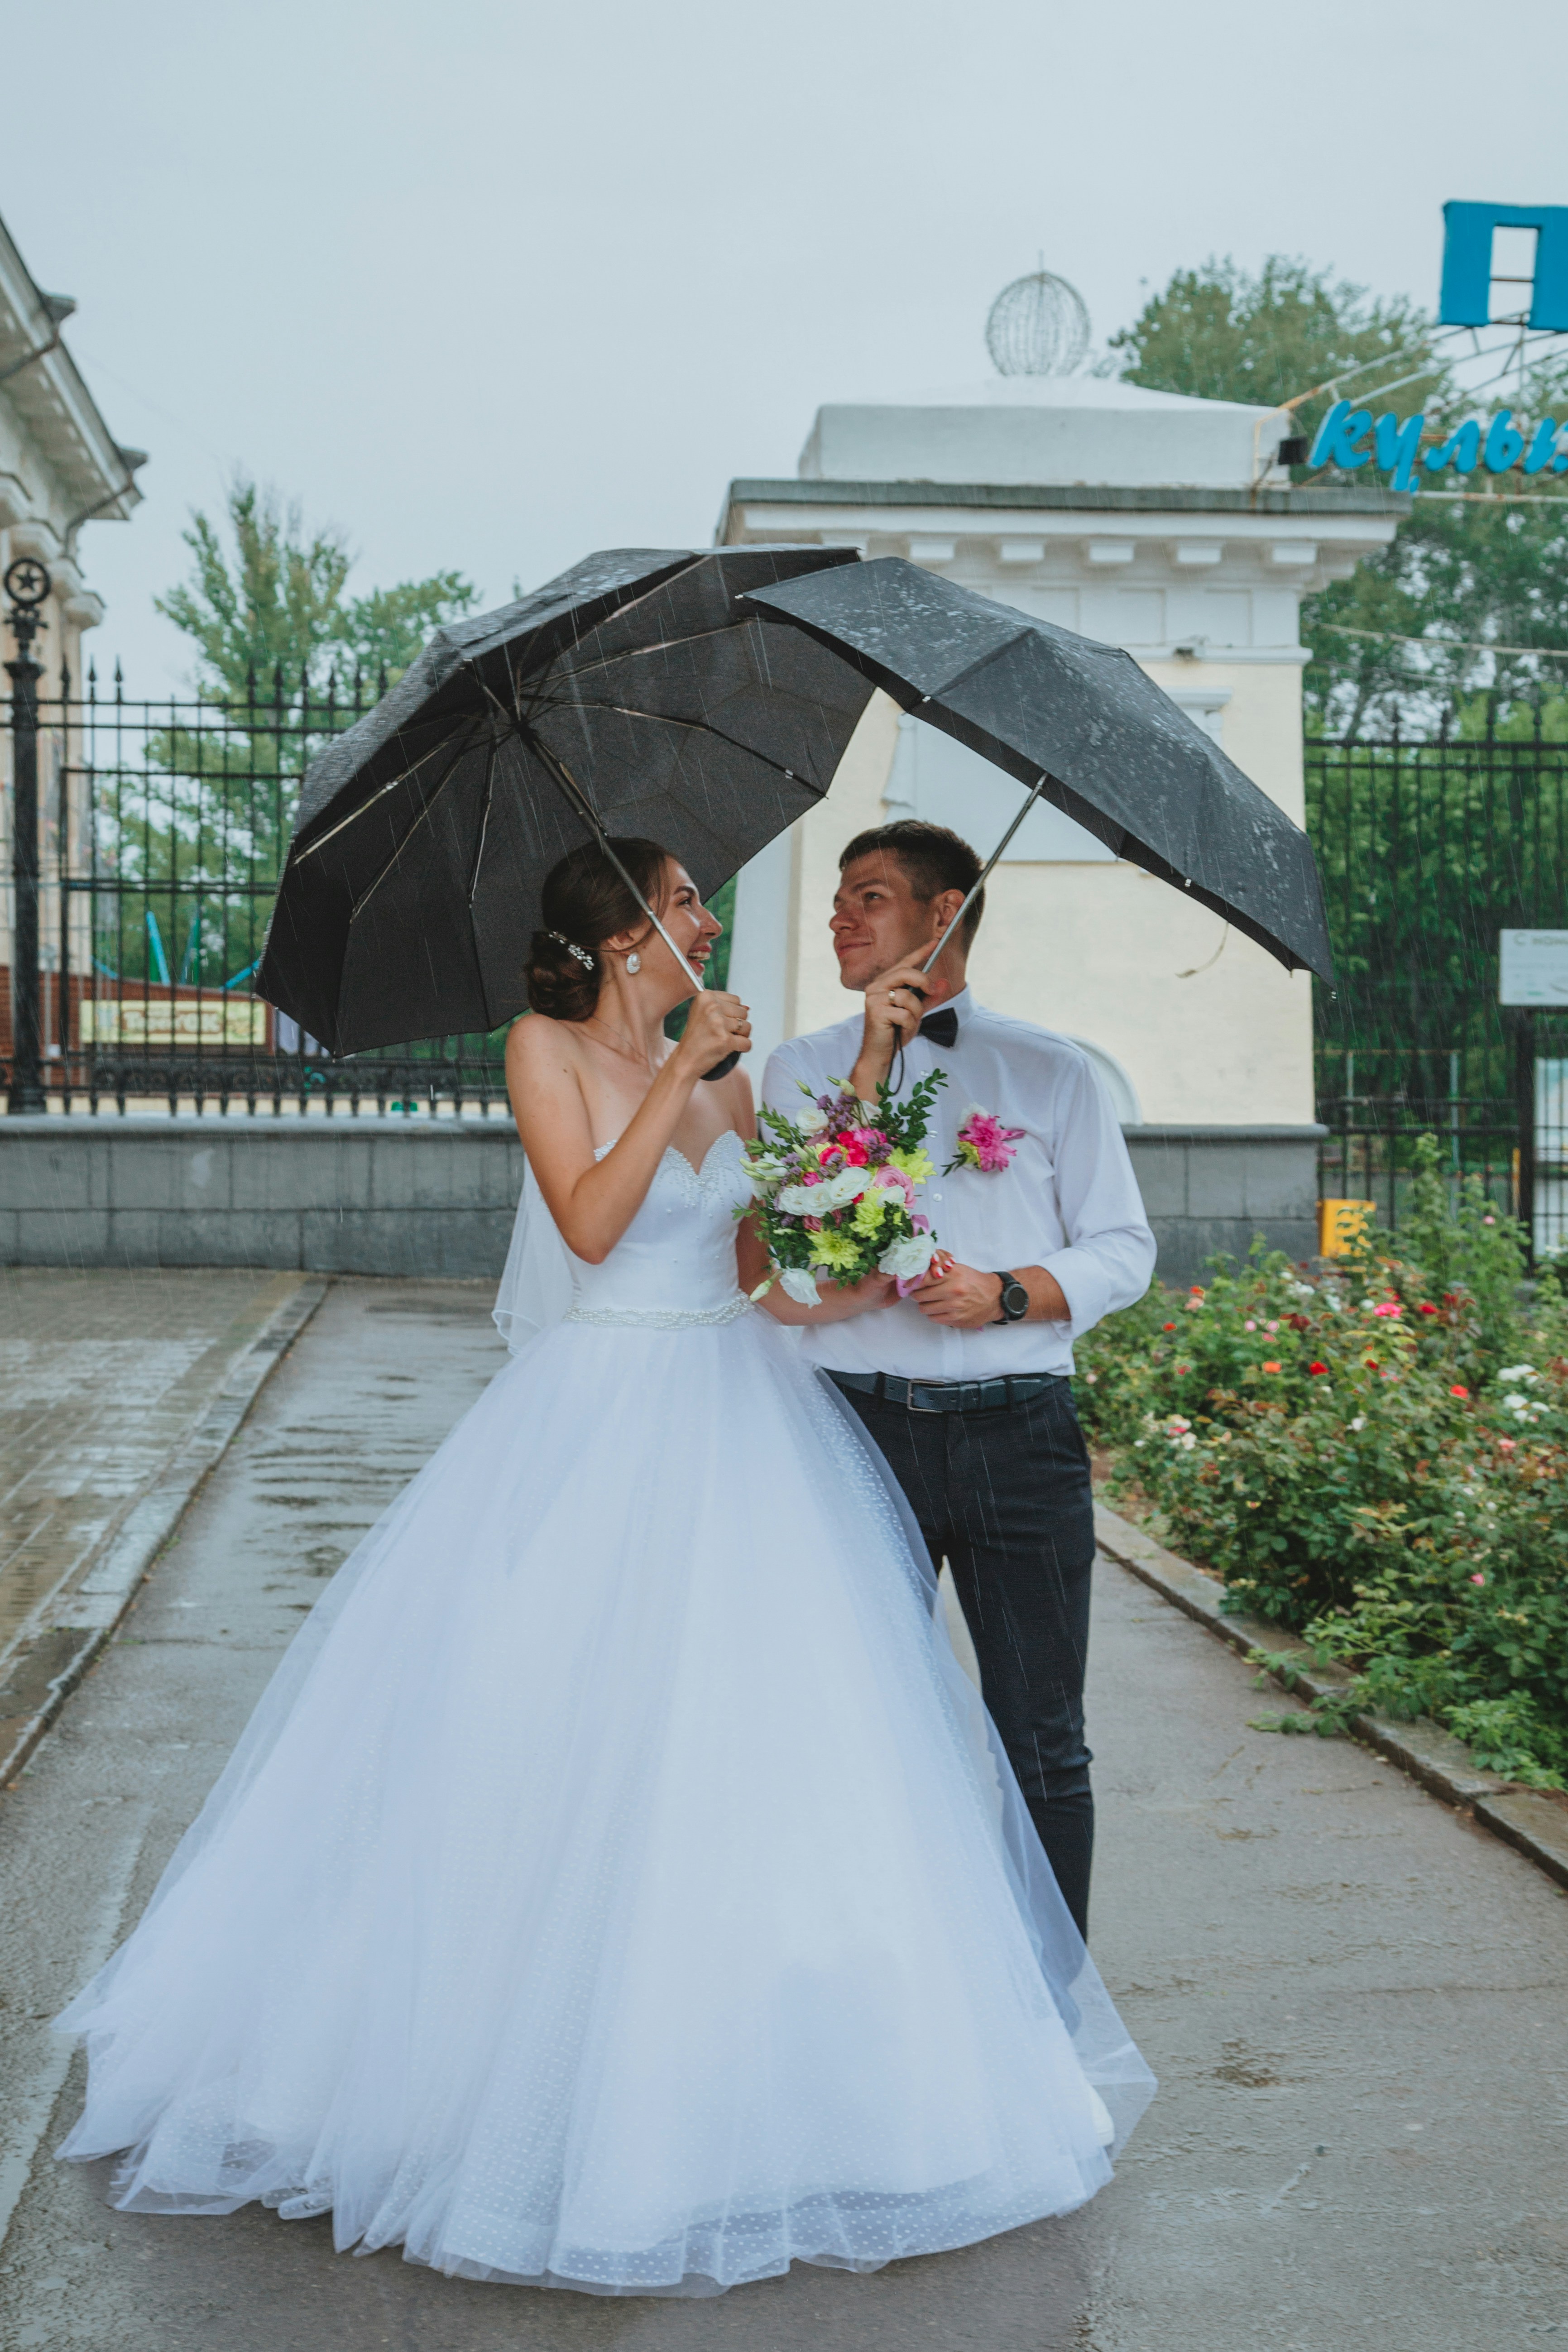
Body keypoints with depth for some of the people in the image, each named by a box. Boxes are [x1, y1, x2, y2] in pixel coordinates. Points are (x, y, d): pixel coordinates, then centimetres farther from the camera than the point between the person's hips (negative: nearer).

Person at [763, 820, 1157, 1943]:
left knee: (1044, 1743, 4)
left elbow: (1123, 1249, 7)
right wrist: (872, 1063, -8)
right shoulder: (804, 1068, 12)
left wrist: (1010, 1293, -11)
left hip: (1017, 1430, 0)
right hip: (858, 1427, 1)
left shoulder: (1052, 1071, 10)